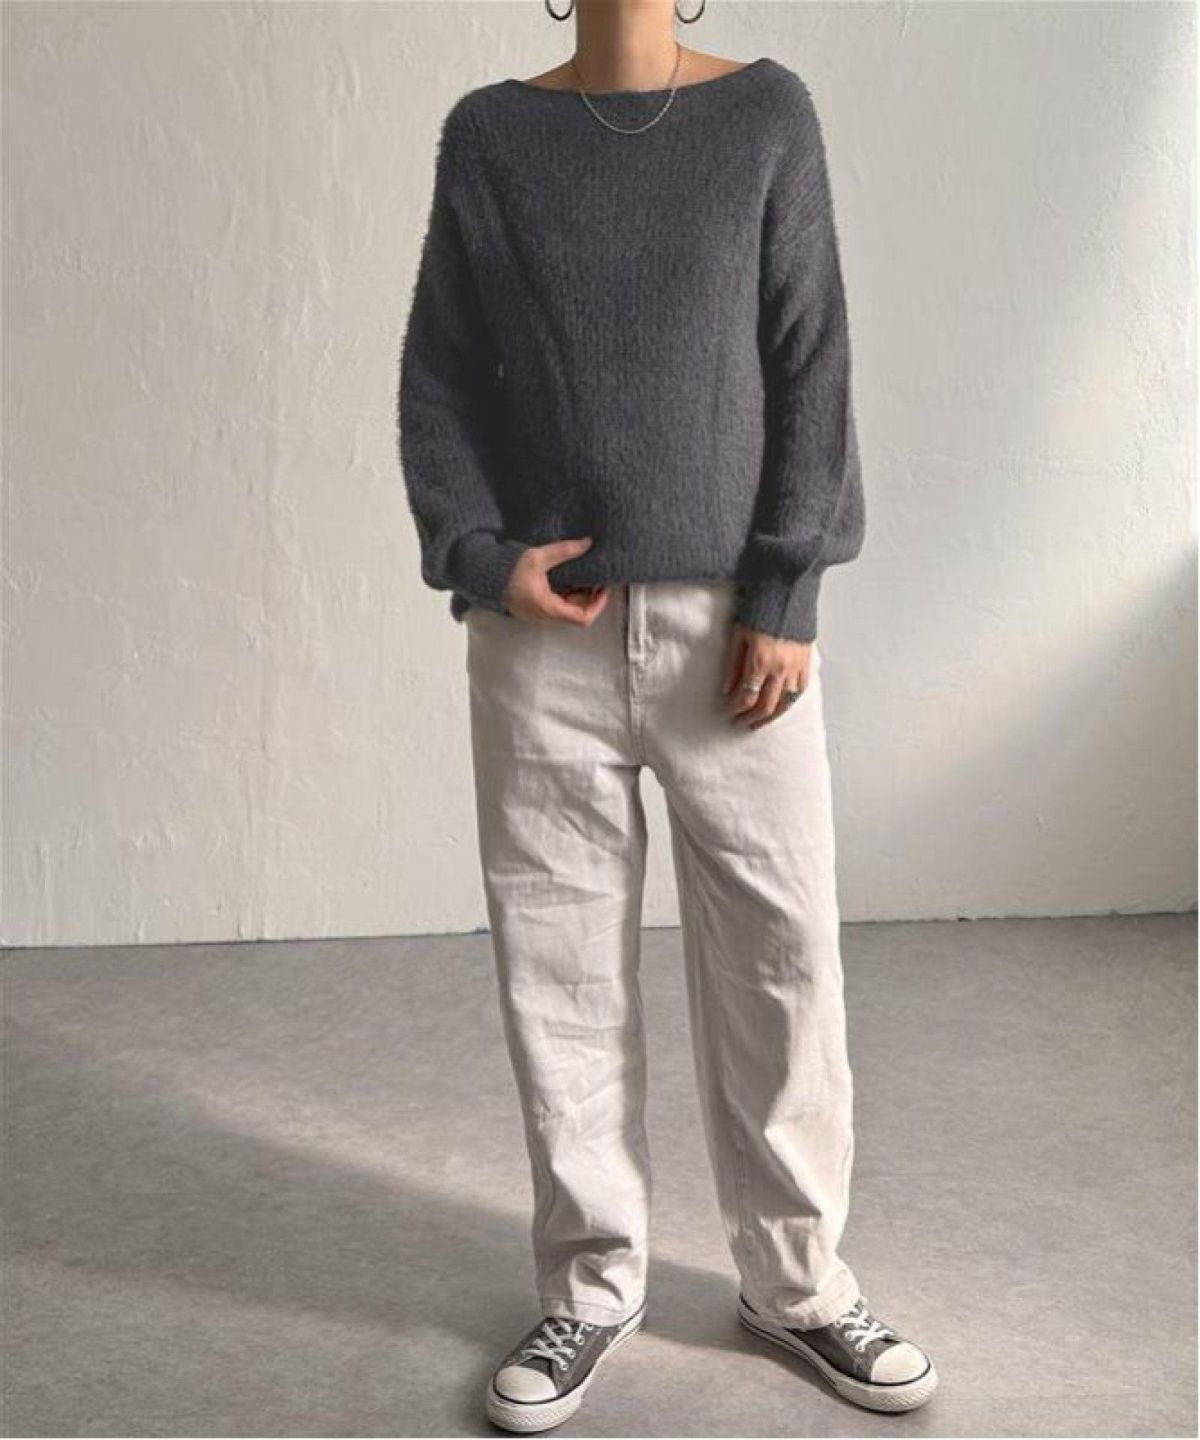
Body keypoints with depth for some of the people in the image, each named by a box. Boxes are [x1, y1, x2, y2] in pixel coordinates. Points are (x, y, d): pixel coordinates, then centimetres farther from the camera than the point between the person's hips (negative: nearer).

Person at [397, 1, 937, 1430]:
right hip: (542, 621, 1)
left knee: (780, 951, 3)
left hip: (731, 614, 0)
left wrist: (787, 592, -7)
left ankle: (797, 1276, 22)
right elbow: (439, 374, 6)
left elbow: (810, 360, 0)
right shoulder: (490, 133, 7)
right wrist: (479, 557, -8)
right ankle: (591, 1283, 21)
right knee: (561, 960, 5)